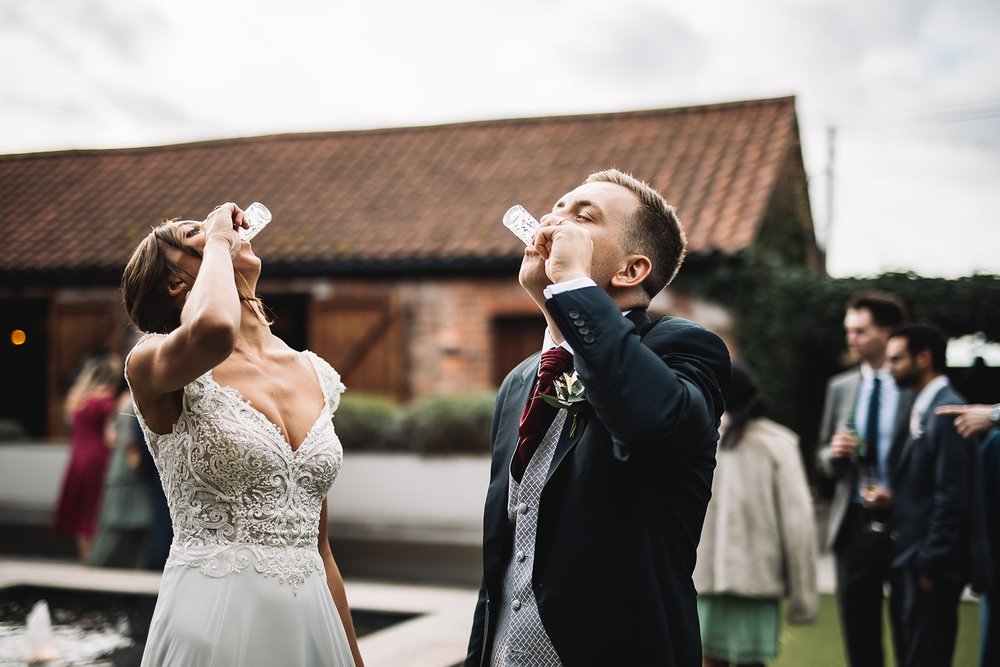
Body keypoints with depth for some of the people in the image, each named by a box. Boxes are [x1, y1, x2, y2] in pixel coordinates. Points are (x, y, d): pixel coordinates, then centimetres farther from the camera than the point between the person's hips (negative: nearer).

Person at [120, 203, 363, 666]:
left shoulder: (314, 376, 10)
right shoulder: (153, 366, -7)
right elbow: (212, 330, -33)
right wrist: (217, 240, -13)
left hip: (309, 624, 6)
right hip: (212, 623, -5)